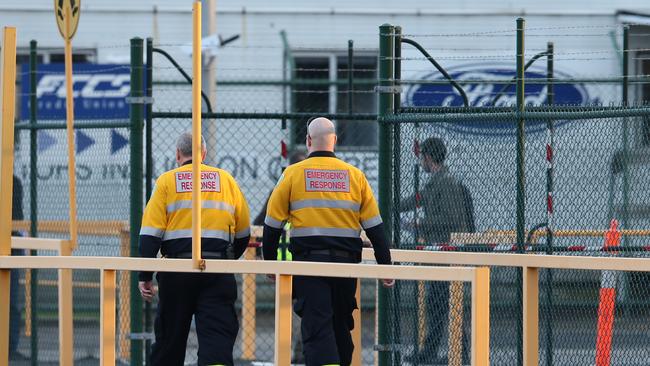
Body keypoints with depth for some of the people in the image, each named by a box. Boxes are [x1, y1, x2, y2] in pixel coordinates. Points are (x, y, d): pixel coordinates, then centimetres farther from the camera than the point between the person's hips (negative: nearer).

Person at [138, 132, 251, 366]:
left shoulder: (167, 181, 5)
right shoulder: (226, 180, 12)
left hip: (177, 270, -1)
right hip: (218, 273, 1)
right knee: (218, 334, -5)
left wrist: (145, 277, -2)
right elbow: (243, 233, 15)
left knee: (169, 336, 11)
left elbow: (150, 234, -3)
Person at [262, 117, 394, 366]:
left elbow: (272, 224, 2)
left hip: (309, 261, -3)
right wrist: (385, 265, 12)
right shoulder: (355, 176, 8)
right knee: (341, 326, 17)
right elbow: (374, 226, 7)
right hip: (346, 261, 3)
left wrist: (270, 262, 13)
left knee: (317, 327, -9)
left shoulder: (293, 174, 2)